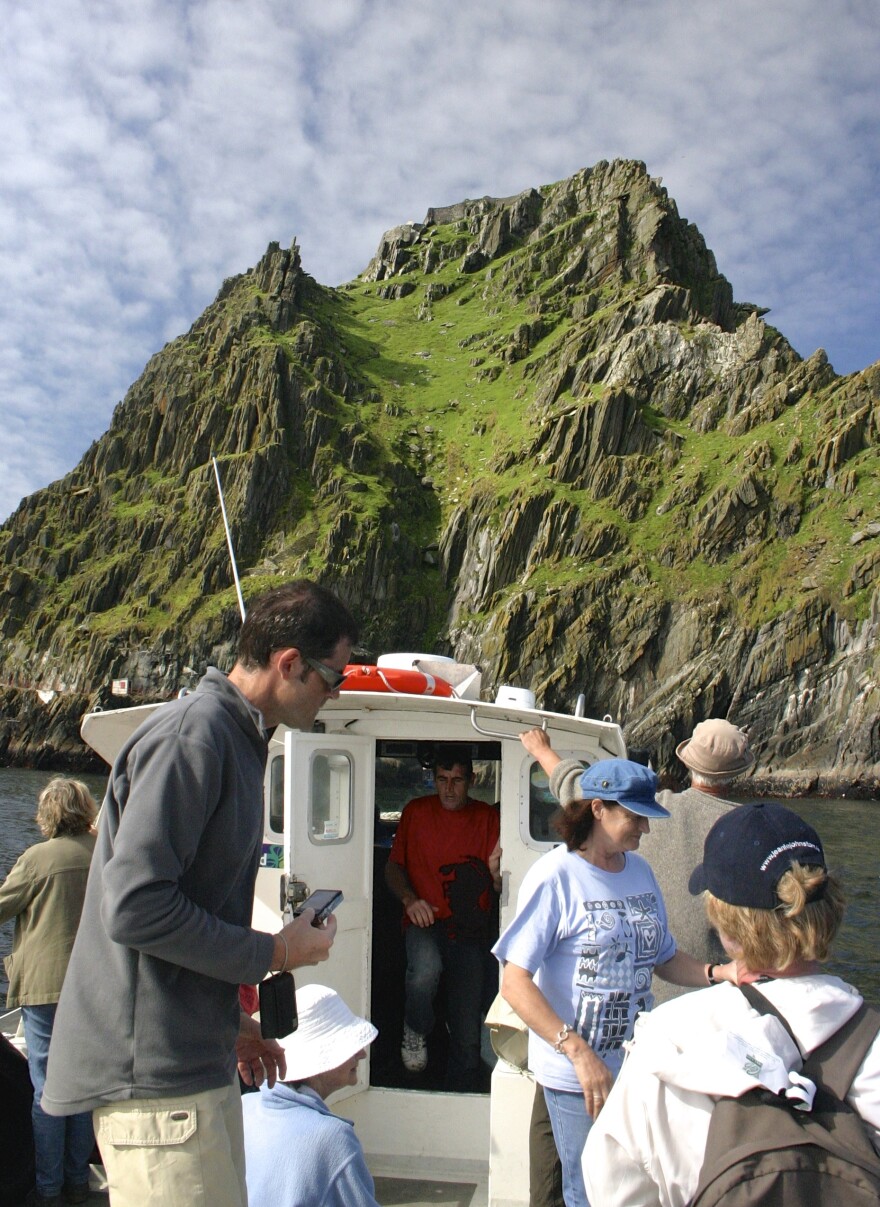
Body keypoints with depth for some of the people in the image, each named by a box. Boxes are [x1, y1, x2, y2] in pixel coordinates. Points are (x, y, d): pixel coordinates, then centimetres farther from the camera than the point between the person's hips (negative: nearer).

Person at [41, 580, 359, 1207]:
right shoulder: (191, 733, -18)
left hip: (192, 1058, 10)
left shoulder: (234, 737, 13)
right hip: (155, 1072, -10)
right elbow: (134, 907, -25)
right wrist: (274, 953, -15)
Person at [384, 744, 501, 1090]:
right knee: (425, 969, -35)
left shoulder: (488, 817, 6)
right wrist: (409, 898, -10)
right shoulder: (416, 811, 6)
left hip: (472, 931, 1)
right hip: (425, 922, -1)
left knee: (468, 1035, 0)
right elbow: (393, 866, 10)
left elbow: (502, 888, 5)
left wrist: (496, 872, -19)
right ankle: (415, 1033, -5)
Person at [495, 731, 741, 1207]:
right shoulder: (554, 877, -17)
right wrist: (579, 1053, -27)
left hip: (639, 1069, 6)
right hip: (575, 1078, -6)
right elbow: (514, 981, -20)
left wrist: (720, 973, -4)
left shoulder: (640, 872, 5)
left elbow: (664, 959, 15)